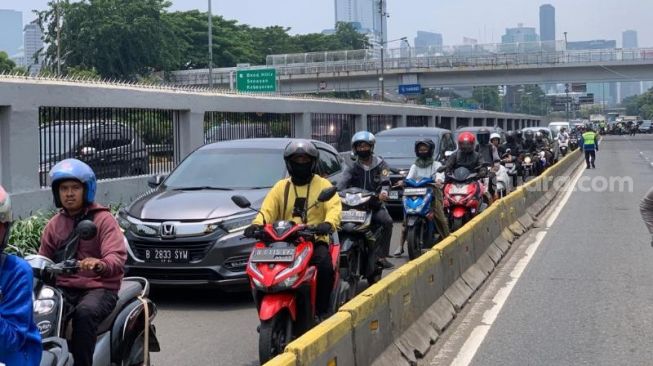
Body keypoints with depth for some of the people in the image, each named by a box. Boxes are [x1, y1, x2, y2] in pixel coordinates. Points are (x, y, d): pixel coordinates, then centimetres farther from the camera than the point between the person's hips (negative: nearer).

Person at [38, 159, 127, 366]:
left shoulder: (103, 219, 0)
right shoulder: (54, 224, 18)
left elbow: (118, 258, -14)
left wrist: (100, 265, -37)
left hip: (98, 288, -4)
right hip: (63, 288, 4)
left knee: (84, 312, -37)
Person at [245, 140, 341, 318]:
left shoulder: (323, 185, 11)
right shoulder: (281, 187, 17)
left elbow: (334, 207, -6)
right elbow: (267, 210, 5)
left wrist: (328, 223, -29)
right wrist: (257, 224, -18)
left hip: (316, 239, -2)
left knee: (325, 265, -32)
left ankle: (322, 311, -20)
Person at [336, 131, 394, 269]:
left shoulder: (380, 164, 9)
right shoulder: (352, 167, 12)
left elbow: (385, 181, -8)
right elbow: (343, 182, -5)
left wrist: (384, 192, -32)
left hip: (375, 203, -1)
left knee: (387, 221, -28)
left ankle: (382, 255, -22)